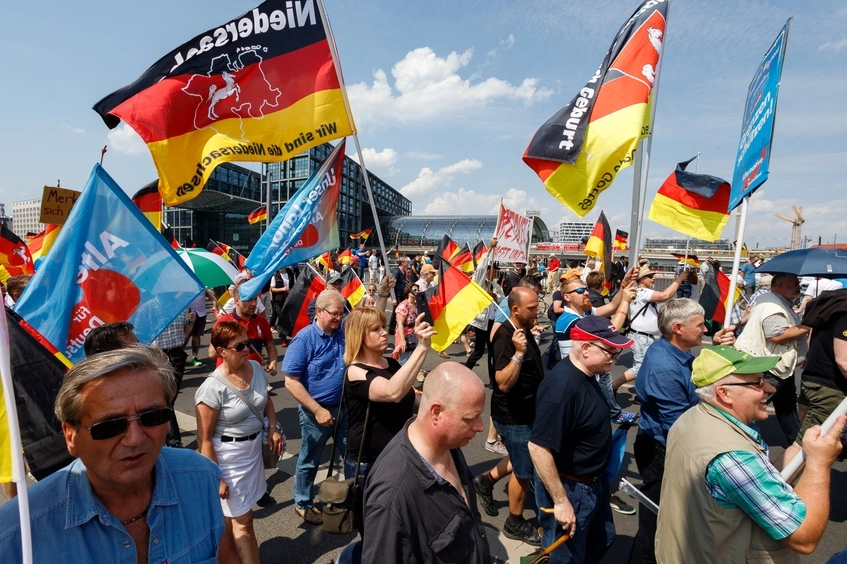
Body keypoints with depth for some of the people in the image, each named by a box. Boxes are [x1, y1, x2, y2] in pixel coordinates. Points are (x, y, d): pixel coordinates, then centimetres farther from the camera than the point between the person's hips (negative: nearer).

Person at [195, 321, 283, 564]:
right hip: (229, 456, -6)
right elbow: (204, 439, -17)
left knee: (232, 516, 22)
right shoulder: (213, 388, -24)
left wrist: (273, 427, -1)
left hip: (254, 447, 6)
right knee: (243, 520, 7)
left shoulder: (256, 368, -6)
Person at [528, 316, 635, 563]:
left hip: (594, 482, 9)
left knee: (602, 540, 28)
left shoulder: (586, 375, -2)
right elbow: (538, 447, -32)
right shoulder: (562, 385, -32)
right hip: (569, 488, -9)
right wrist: (560, 501, -25)